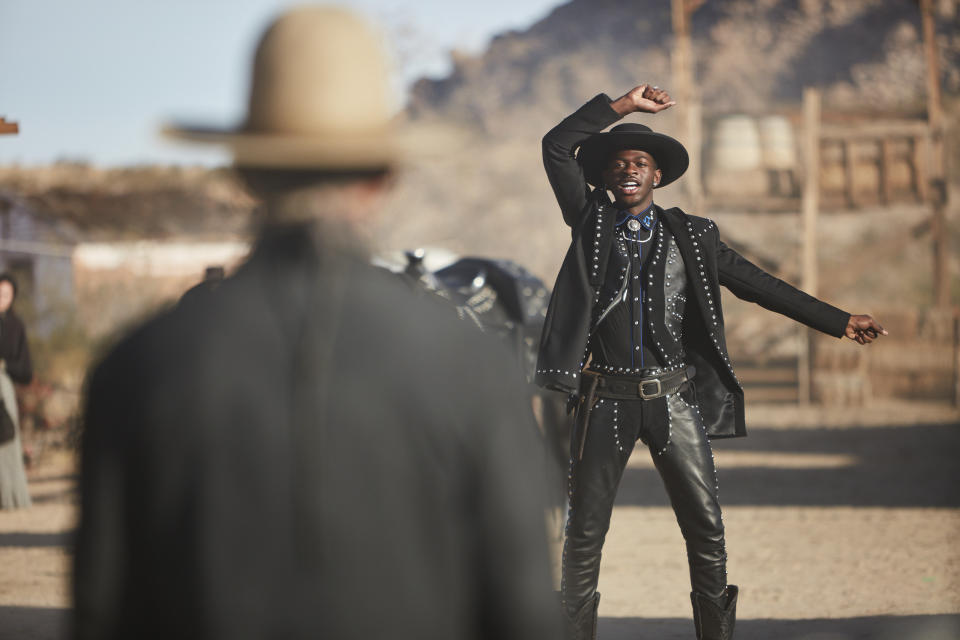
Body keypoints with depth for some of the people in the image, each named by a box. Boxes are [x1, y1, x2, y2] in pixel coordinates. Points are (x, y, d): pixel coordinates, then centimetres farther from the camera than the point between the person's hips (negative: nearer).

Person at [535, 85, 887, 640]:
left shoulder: (692, 236, 9)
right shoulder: (590, 220, 8)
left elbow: (758, 285, 13)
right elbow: (556, 148, 0)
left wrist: (840, 321, 12)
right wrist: (624, 105, -1)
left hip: (674, 399, 1)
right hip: (608, 399, -1)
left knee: (705, 526, -1)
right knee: (585, 530, 2)